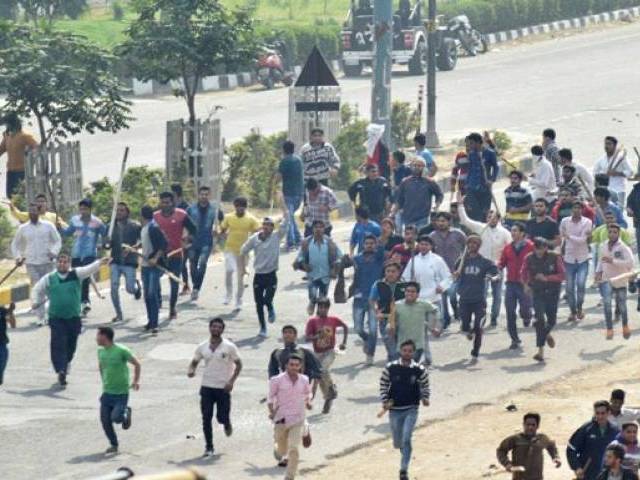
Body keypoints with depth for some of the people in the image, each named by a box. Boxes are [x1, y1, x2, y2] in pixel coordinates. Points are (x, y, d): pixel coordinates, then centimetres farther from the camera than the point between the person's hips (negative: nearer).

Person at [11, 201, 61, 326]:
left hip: (47, 262, 0)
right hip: (31, 263, 0)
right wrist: (17, 257, 1)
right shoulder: (23, 228, 7)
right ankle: (40, 318, -4)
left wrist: (54, 252, -11)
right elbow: (15, 245, 16)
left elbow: (57, 241, 6)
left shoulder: (48, 226, 3)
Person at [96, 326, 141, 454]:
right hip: (107, 392, 6)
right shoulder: (101, 351, 5)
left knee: (116, 417, -18)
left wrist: (136, 381, -14)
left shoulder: (121, 350, -15)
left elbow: (137, 364, -7)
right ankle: (113, 445, 14)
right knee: (105, 420, -3)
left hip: (121, 393, -6)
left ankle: (126, 413, 18)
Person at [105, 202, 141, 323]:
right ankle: (118, 314, 6)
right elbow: (106, 244, 11)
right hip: (115, 261, 3)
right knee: (114, 288, -8)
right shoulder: (111, 226, 7)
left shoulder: (135, 226, -3)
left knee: (130, 289, -4)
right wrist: (107, 243, -13)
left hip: (129, 262, -3)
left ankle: (137, 286, 35)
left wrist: (131, 248, -21)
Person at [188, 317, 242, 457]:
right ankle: (209, 447, 6)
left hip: (223, 388, -2)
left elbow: (238, 364, -1)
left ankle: (227, 424, 35)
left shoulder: (229, 347, -6)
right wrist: (191, 371, -10)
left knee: (222, 417, -3)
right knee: (206, 418, -3)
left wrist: (232, 381, -13)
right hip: (207, 387, 2)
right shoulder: (202, 347, 4)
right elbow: (194, 362, 13)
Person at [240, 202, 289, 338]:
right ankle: (263, 328, 19)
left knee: (267, 300, -15)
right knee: (259, 303, 5)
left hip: (271, 275, -2)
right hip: (258, 275, 2)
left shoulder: (276, 237, -5)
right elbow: (243, 251, 11)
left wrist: (282, 203, -16)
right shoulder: (254, 239, -2)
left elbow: (286, 220, -12)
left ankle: (271, 310, 22)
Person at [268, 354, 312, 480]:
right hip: (281, 419, -1)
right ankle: (278, 450, 50)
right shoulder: (277, 380, -9)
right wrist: (271, 412, -17)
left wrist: (308, 402, -1)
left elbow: (308, 393, 19)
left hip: (298, 419, 1)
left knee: (294, 449, -11)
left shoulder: (304, 380, 0)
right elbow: (271, 397, -2)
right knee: (282, 450, 12)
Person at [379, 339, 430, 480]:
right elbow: (383, 385, 5)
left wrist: (425, 398, -8)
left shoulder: (420, 370, -6)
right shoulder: (390, 368, -5)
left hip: (411, 410, -2)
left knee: (406, 439, -17)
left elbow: (425, 386, 8)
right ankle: (406, 456, 48)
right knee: (398, 442, 13)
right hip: (394, 410, 2)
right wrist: (384, 401, -6)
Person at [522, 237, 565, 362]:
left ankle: (547, 334, 48)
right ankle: (541, 351, -15)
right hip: (537, 292, 0)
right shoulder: (529, 258, -5)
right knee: (540, 319, -15)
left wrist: (546, 278, -23)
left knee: (552, 320, 10)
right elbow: (524, 272, 14)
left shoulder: (554, 258, -10)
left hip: (552, 292, 0)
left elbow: (562, 275, -12)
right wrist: (526, 284, 1)